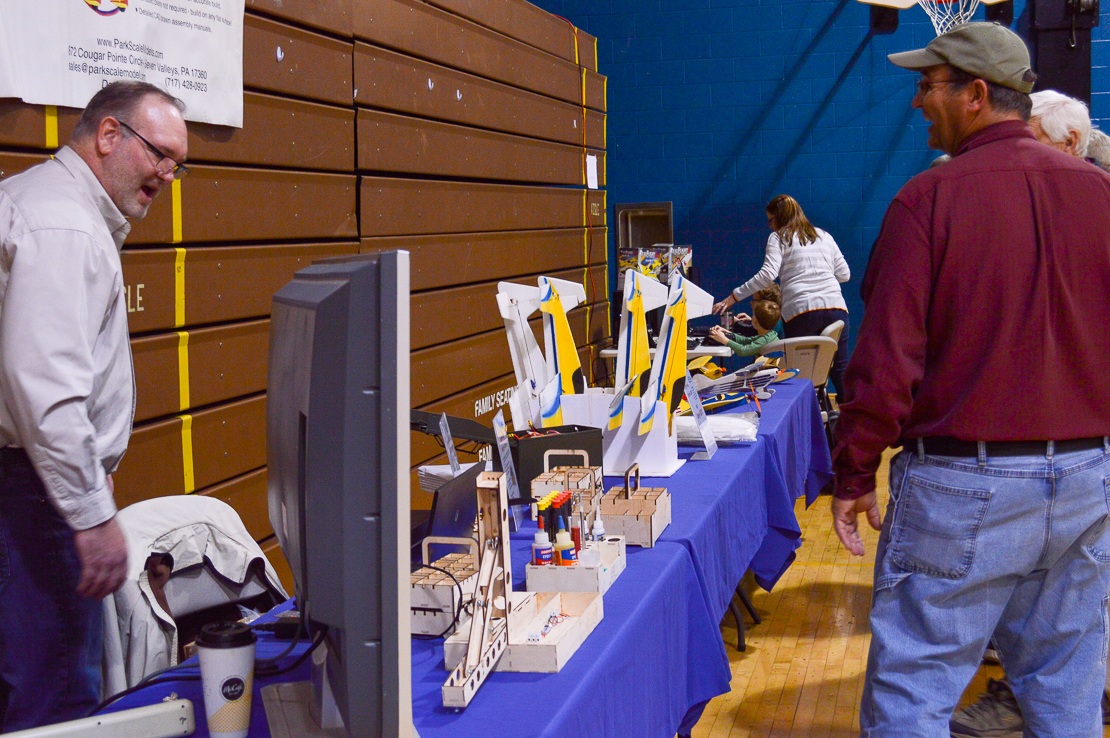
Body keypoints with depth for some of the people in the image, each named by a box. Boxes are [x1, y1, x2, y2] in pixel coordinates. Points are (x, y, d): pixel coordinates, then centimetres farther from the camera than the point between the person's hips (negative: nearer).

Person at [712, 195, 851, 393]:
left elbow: (767, 275, -6)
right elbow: (844, 274, 19)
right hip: (835, 306, 4)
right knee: (840, 371, 7)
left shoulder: (779, 238, 7)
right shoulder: (824, 236, 21)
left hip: (802, 311, -4)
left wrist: (734, 297, -2)